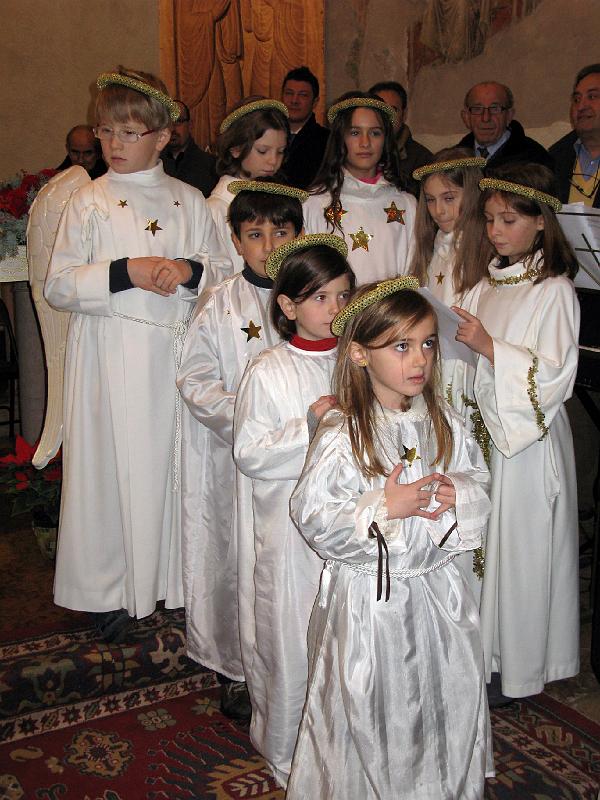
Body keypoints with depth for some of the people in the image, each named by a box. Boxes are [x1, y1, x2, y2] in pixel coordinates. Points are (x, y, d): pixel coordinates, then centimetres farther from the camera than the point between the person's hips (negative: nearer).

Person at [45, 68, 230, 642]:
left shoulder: (188, 201, 9)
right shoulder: (89, 202, 3)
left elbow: (224, 270, 10)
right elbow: (58, 287, -3)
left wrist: (189, 270, -11)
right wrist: (124, 272, -16)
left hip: (176, 350, 2)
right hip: (110, 353, -2)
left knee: (173, 459, 6)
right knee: (113, 462, 2)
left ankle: (172, 576, 24)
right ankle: (111, 589, 17)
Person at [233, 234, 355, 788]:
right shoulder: (269, 372, -8)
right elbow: (249, 453, -10)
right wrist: (309, 425, -20)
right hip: (290, 528, -3)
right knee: (292, 638, 6)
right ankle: (287, 752, 28)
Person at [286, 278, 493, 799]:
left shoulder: (443, 422, -1)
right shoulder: (342, 436, -18)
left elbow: (479, 478, 10)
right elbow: (312, 515, -18)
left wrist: (459, 494, -12)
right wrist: (383, 507, -25)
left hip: (435, 587, 5)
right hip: (369, 595, -5)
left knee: (449, 694, 19)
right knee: (371, 712, 10)